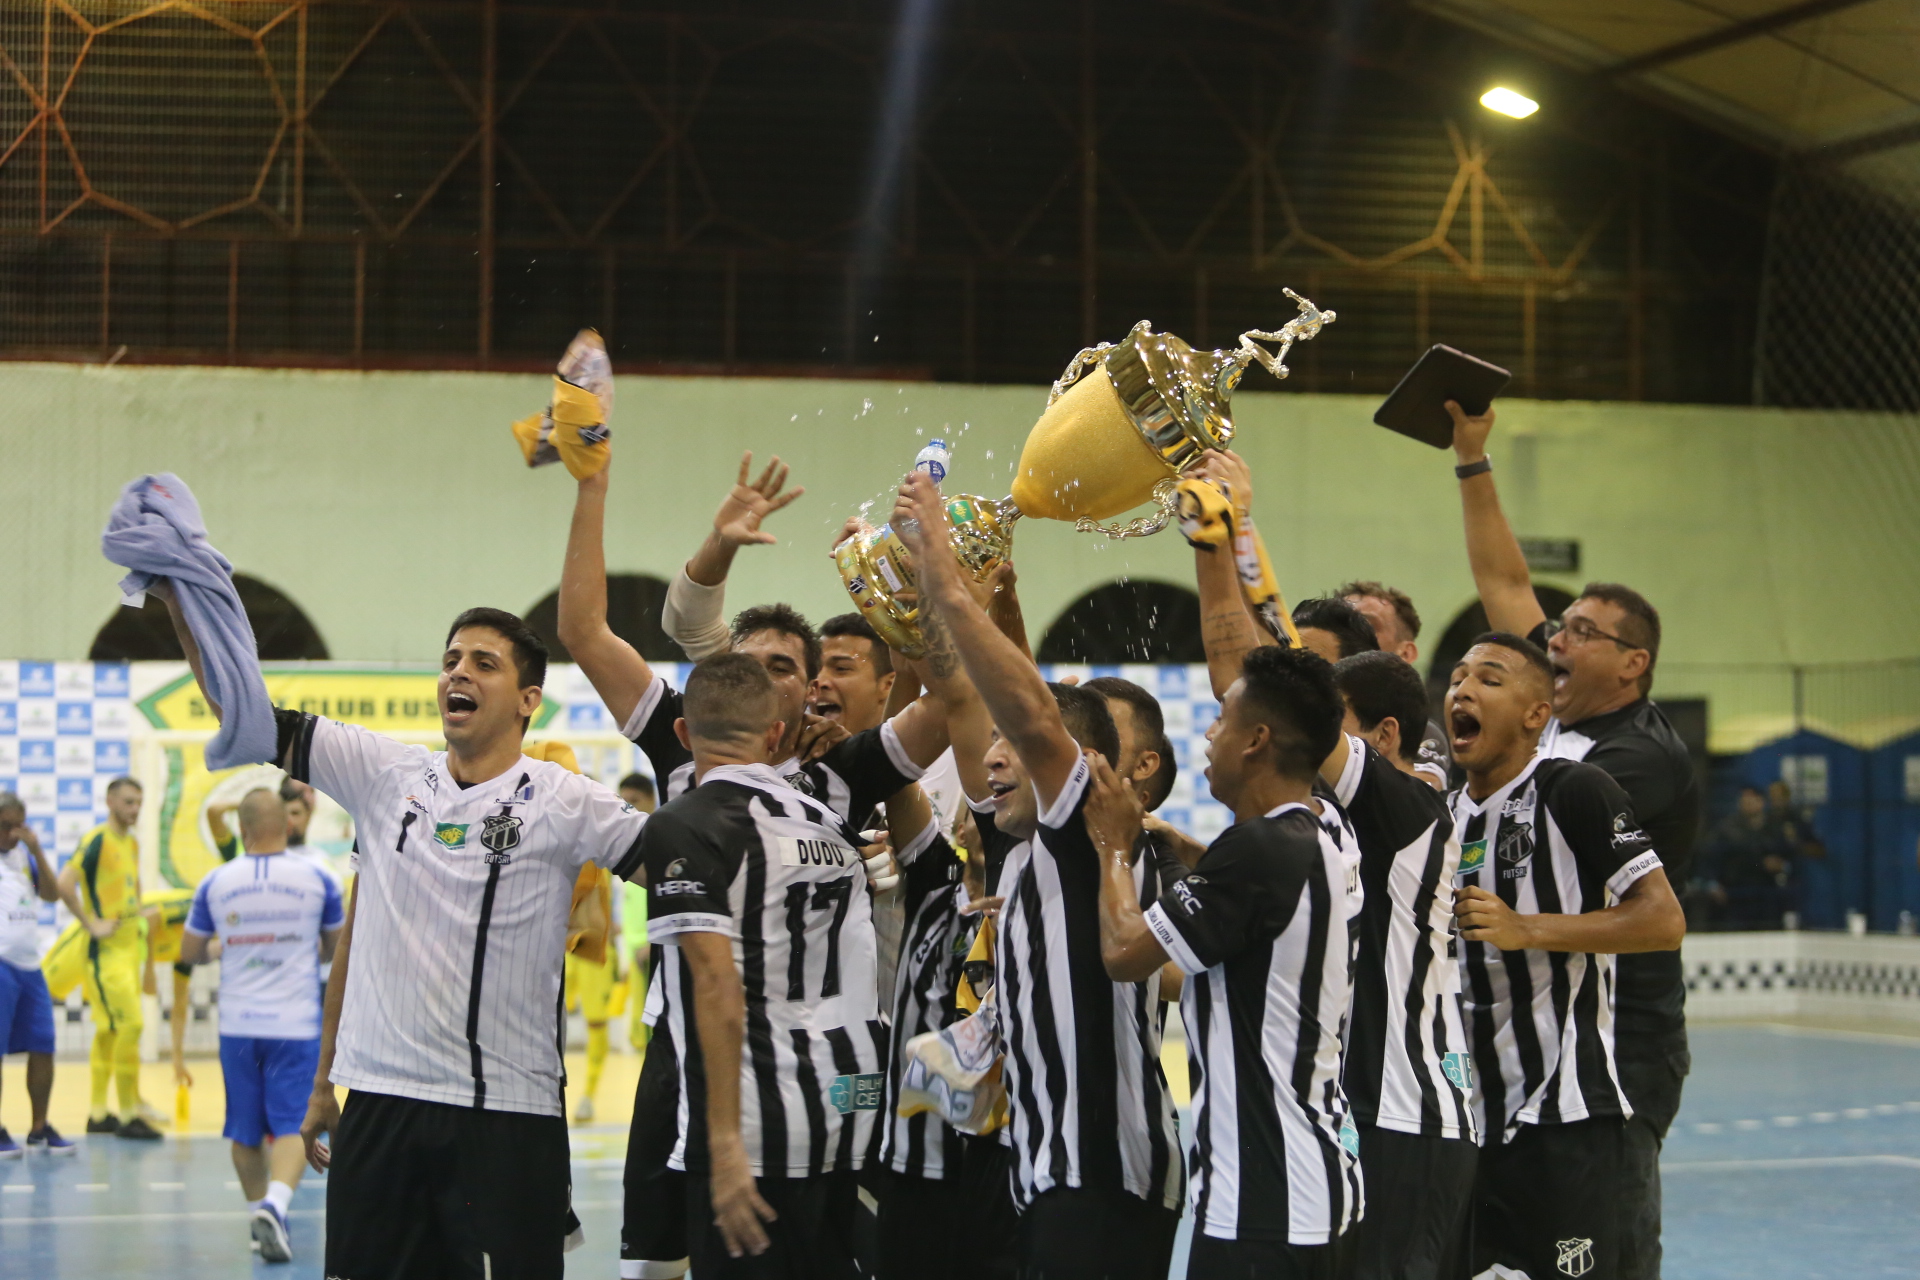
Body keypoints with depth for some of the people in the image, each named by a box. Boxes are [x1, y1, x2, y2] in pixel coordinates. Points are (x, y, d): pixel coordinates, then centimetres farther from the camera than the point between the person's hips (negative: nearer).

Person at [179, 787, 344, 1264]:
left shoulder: (215, 883, -1)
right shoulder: (316, 880, -4)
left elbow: (190, 953, 10)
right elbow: (337, 947, 11)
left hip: (237, 1024, 2)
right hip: (296, 1023, -2)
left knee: (245, 1130, 16)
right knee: (293, 1125, -3)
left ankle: (259, 1208, 26)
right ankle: (275, 1202, -24)